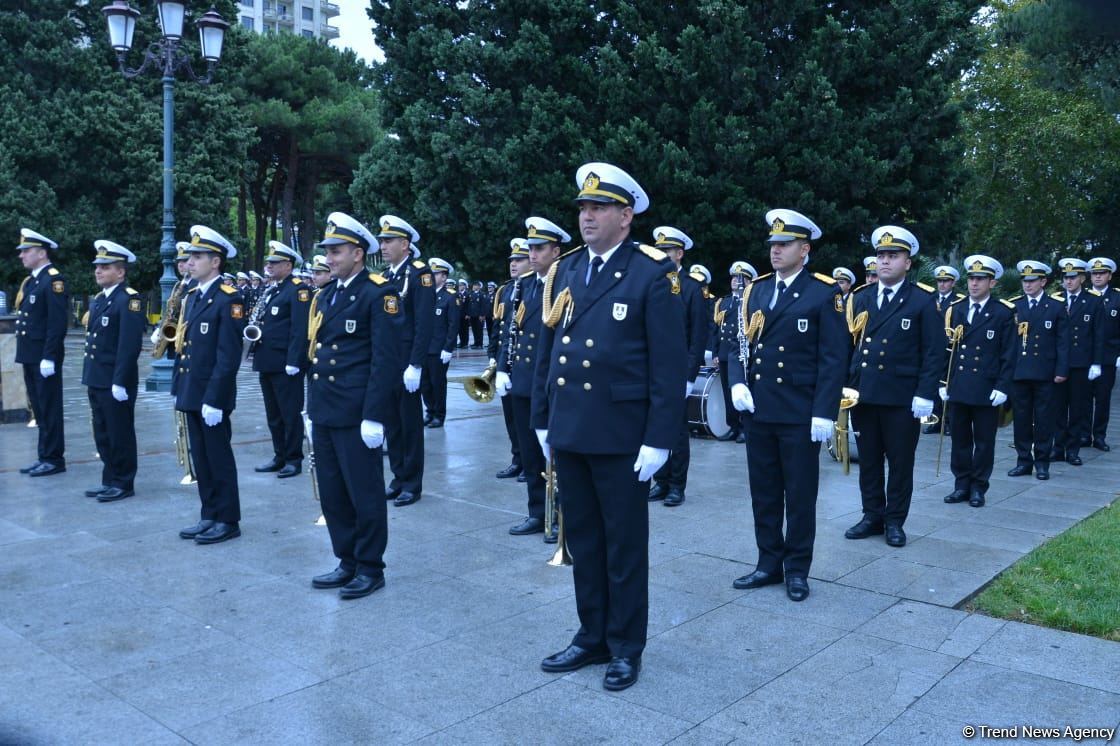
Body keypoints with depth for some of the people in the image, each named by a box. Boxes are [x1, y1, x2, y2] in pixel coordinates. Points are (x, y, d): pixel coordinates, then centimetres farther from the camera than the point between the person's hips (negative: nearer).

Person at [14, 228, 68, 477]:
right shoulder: (30, 281, 16)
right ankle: (45, 457, 21)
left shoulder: (54, 280, -13)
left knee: (49, 409, -2)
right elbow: (28, 318, 18)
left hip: (44, 357, -9)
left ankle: (54, 459, 6)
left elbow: (57, 323, -19)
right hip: (30, 356, 9)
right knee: (39, 409, 13)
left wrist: (49, 357, -22)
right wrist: (25, 353, 14)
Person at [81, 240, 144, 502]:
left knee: (120, 435, 1)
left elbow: (129, 345, -20)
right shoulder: (98, 300, 15)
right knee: (102, 435, 15)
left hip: (116, 382, -9)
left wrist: (119, 381, -23)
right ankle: (110, 480, 25)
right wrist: (90, 376, 15)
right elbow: (93, 338, 19)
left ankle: (123, 483, 11)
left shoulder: (129, 299, -14)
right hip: (96, 380, 9)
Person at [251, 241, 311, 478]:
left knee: (291, 414, -1)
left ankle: (294, 459, 8)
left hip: (285, 364, -9)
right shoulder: (271, 291, 18)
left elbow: (300, 329, -18)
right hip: (267, 362, 9)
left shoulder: (298, 289, -10)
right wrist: (258, 357, 14)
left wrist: (293, 361, -22)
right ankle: (279, 456, 23)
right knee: (273, 414, 14)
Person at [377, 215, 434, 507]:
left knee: (410, 423, 2)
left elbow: (424, 322, -16)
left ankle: (412, 484, 12)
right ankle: (398, 477, 22)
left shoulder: (419, 273, -9)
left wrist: (415, 365, -20)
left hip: (406, 362, -7)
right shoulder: (384, 276, 13)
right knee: (391, 422, 12)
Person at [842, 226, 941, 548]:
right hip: (862, 394, 4)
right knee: (868, 459, 11)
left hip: (902, 397, -4)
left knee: (900, 462, 7)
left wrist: (925, 395, -13)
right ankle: (872, 516, 23)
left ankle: (895, 521, 18)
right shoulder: (859, 298, 10)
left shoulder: (923, 301, -2)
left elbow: (934, 352, -6)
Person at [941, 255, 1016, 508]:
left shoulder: (1004, 313, -1)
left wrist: (1002, 387, -9)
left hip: (987, 390, -3)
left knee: (984, 441, 6)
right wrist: (943, 382, 4)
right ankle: (962, 485, 19)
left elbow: (1008, 354, -3)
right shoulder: (955, 310, 8)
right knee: (959, 439, 9)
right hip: (956, 388, 3)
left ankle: (978, 487, 16)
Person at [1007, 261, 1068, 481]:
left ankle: (1042, 462, 13)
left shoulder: (1056, 308, 4)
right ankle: (1024, 461, 15)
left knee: (1043, 419, 4)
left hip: (1044, 374, -1)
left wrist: (1062, 370, -5)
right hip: (1018, 372, 2)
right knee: (1021, 418, 5)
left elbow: (1063, 343, 2)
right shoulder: (1013, 306, 7)